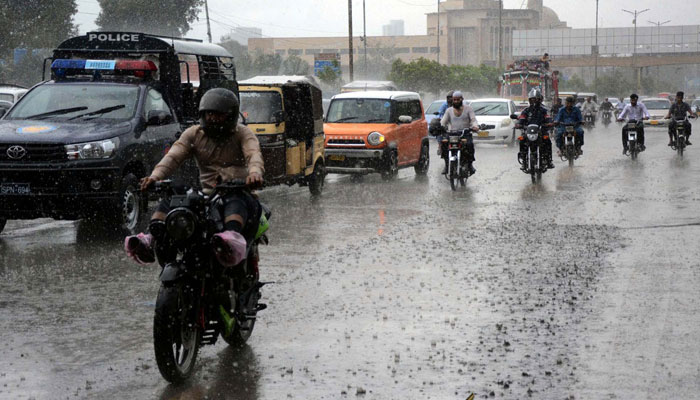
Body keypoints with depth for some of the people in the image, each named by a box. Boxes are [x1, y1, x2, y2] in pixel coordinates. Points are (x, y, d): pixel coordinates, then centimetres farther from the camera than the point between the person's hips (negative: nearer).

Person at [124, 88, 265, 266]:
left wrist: (255, 172, -41)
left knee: (236, 199, -40)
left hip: (237, 190, -4)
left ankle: (233, 239, -69)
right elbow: (173, 156, 1)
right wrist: (155, 176, -20)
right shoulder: (194, 134, 15)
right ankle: (151, 240, -38)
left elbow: (254, 154, -15)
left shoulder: (242, 133, 5)